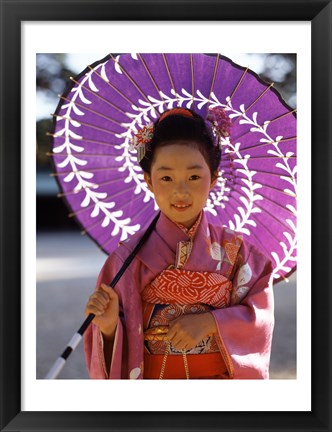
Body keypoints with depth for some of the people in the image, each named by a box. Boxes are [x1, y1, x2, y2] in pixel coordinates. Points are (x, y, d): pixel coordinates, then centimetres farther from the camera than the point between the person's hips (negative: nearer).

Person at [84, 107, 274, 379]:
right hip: (155, 376, -1)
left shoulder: (234, 249, -5)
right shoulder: (131, 255, -10)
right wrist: (108, 326, -26)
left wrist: (210, 322, -19)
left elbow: (261, 314, -8)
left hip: (222, 375, 1)